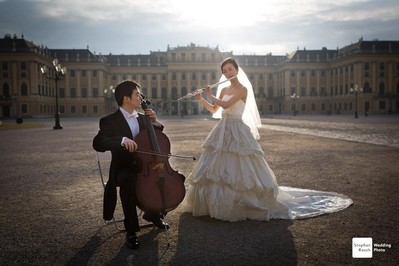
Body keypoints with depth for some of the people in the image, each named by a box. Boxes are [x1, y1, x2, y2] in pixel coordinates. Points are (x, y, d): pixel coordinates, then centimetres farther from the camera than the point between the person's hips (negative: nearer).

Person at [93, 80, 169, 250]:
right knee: (128, 181, -37)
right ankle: (131, 229, -19)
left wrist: (155, 122, -3)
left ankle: (153, 213, 10)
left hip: (145, 165, 6)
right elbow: (98, 144, -24)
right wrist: (122, 140, -40)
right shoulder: (110, 121, -8)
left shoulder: (142, 118, 10)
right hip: (124, 168, -5)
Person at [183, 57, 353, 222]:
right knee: (215, 170, 8)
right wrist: (201, 99, 6)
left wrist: (209, 95, -7)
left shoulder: (243, 89, -10)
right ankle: (216, 203, 20)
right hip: (222, 132, 7)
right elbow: (214, 110, 17)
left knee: (239, 170, -7)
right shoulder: (224, 90, 13)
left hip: (237, 132, -7)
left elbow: (225, 105, -21)